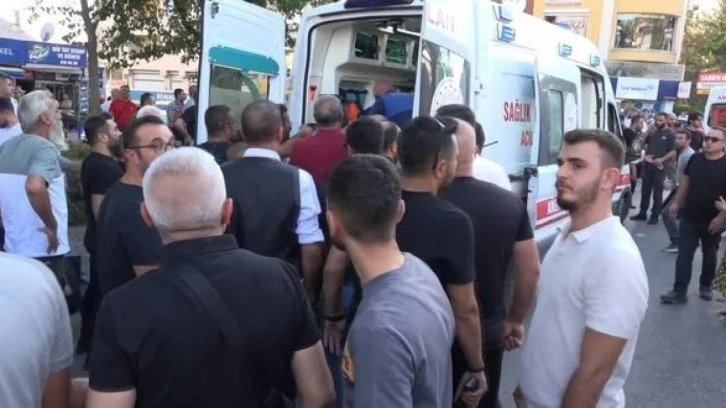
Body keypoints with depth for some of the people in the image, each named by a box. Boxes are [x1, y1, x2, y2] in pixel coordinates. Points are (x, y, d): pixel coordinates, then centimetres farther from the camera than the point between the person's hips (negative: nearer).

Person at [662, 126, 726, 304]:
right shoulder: (695, 158, 0)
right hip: (689, 217, 3)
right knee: (684, 255, 0)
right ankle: (679, 292, 2)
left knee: (709, 256, 15)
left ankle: (705, 287, 34)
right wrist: (677, 202, 10)